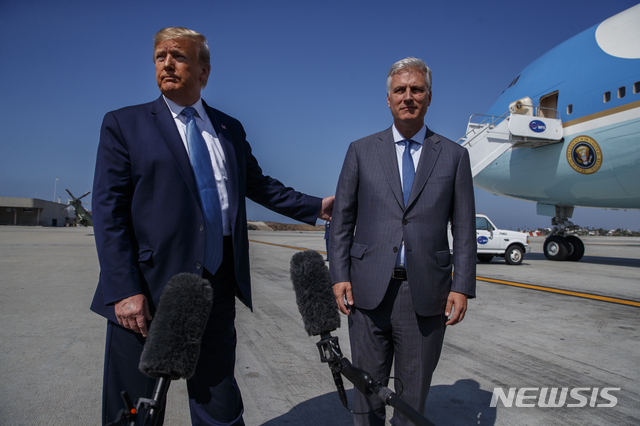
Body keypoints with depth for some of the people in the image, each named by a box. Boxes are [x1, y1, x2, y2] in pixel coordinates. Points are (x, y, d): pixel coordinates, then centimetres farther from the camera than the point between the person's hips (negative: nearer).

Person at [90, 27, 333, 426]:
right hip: (148, 291, -2)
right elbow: (108, 210, -5)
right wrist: (124, 291, -14)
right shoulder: (124, 124, 2)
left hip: (217, 289, 3)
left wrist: (316, 206, 14)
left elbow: (258, 184, 21)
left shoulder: (230, 129, 13)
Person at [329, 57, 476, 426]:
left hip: (426, 294, 0)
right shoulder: (361, 151, 6)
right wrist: (340, 276, -3)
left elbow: (465, 229, 4)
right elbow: (342, 220, 5)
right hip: (368, 290, 0)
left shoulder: (454, 156, 6)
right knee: (367, 391, 13)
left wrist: (462, 287, -4)